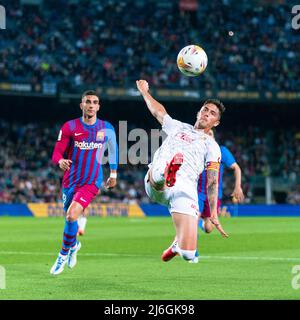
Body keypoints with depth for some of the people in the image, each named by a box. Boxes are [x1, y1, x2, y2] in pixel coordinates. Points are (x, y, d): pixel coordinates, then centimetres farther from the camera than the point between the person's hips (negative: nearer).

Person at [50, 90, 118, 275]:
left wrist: (114, 174, 24)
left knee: (71, 215, -21)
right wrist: (61, 161, -30)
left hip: (91, 182, -2)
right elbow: (57, 153, -7)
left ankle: (64, 255, -2)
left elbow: (113, 149, 17)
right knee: (69, 218, 15)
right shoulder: (70, 127, -5)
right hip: (71, 181, 2)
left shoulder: (107, 129, -2)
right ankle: (74, 245, 49)